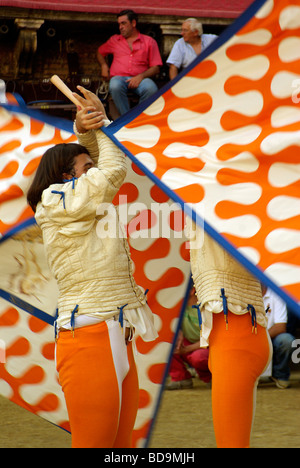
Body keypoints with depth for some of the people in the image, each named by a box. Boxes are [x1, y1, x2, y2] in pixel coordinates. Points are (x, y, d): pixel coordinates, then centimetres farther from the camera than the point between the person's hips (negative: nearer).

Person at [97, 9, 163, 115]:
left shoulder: (149, 41, 15)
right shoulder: (114, 40, 25)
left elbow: (156, 68, 8)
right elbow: (100, 52, 40)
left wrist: (140, 76, -11)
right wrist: (103, 66, 16)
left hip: (140, 79, -1)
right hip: (119, 77, 1)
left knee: (151, 88, -38)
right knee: (115, 87, -39)